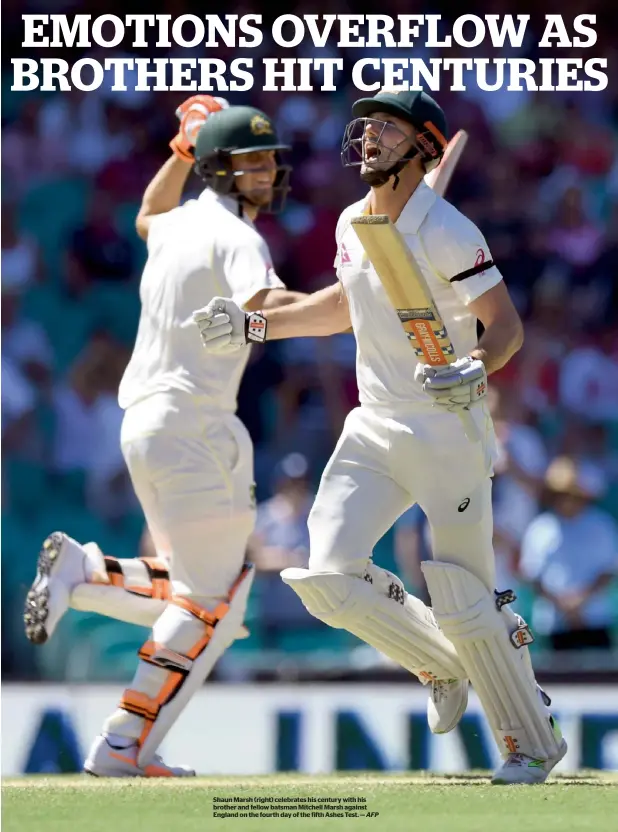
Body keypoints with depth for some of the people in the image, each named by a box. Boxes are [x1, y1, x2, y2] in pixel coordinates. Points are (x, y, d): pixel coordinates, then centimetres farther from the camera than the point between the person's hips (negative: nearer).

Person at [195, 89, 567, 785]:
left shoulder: (445, 231, -16)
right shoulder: (351, 224, 7)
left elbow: (506, 325, -18)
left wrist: (477, 368, -39)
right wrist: (255, 324, 16)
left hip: (448, 433, -7)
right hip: (374, 428, 7)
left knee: (467, 607, -5)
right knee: (328, 577, -6)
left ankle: (534, 743, 15)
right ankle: (442, 665, 19)